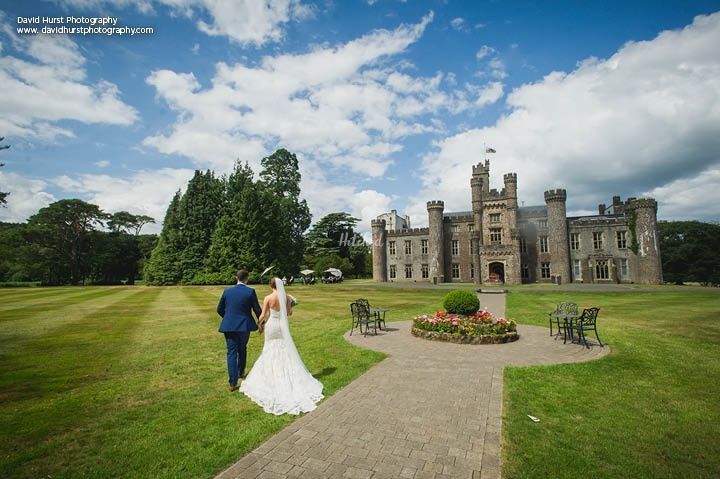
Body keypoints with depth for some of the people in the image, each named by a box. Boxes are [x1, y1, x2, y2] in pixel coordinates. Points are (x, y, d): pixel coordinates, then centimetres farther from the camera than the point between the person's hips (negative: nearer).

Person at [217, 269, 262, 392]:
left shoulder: (227, 291, 0)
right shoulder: (250, 291, -9)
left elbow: (219, 309, 9)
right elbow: (257, 309, -4)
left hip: (229, 326, 1)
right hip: (244, 326, -1)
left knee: (231, 353, 5)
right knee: (242, 350, 22)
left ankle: (233, 384, 3)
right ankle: (240, 372, 41)